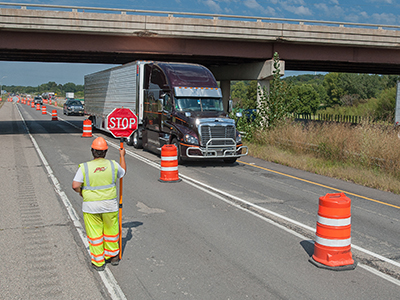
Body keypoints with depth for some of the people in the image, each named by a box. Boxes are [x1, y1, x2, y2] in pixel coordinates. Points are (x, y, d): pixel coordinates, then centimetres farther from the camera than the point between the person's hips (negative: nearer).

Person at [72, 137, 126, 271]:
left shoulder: (84, 167, -10)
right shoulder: (113, 165, -4)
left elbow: (75, 185, -14)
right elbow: (123, 172, 17)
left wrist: (81, 192, 8)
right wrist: (122, 156, 29)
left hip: (91, 205, -1)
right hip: (110, 204, 1)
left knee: (94, 233, 10)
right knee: (111, 230, 19)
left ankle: (98, 262, 18)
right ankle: (113, 256, 34)